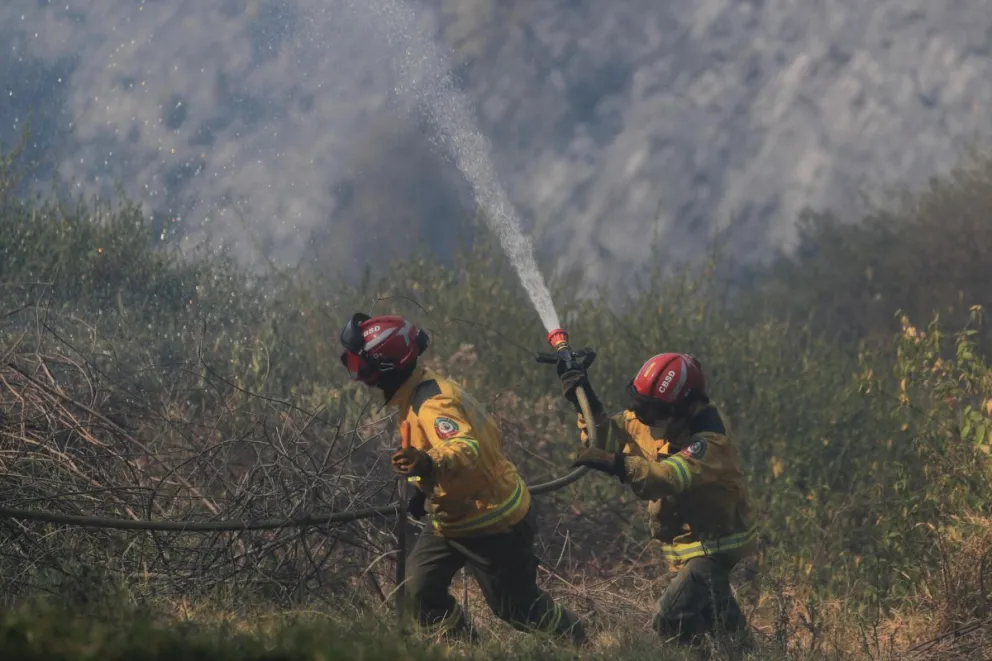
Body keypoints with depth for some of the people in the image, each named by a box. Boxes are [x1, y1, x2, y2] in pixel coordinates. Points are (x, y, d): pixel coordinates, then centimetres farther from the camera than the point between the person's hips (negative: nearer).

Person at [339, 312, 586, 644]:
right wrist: (426, 487, 17)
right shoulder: (425, 388, 0)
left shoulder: (434, 404, -31)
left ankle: (578, 644, 31)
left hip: (493, 525, -9)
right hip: (454, 519, 9)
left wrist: (430, 466, -72)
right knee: (420, 590, 2)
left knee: (517, 608, 7)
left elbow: (467, 451, -50)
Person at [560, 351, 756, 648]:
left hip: (714, 543, -8)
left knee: (671, 622, -19)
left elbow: (668, 478, -50)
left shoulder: (711, 440, -34)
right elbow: (609, 439, -9)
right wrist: (587, 403, -24)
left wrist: (619, 466, -63)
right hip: (686, 539, 8)